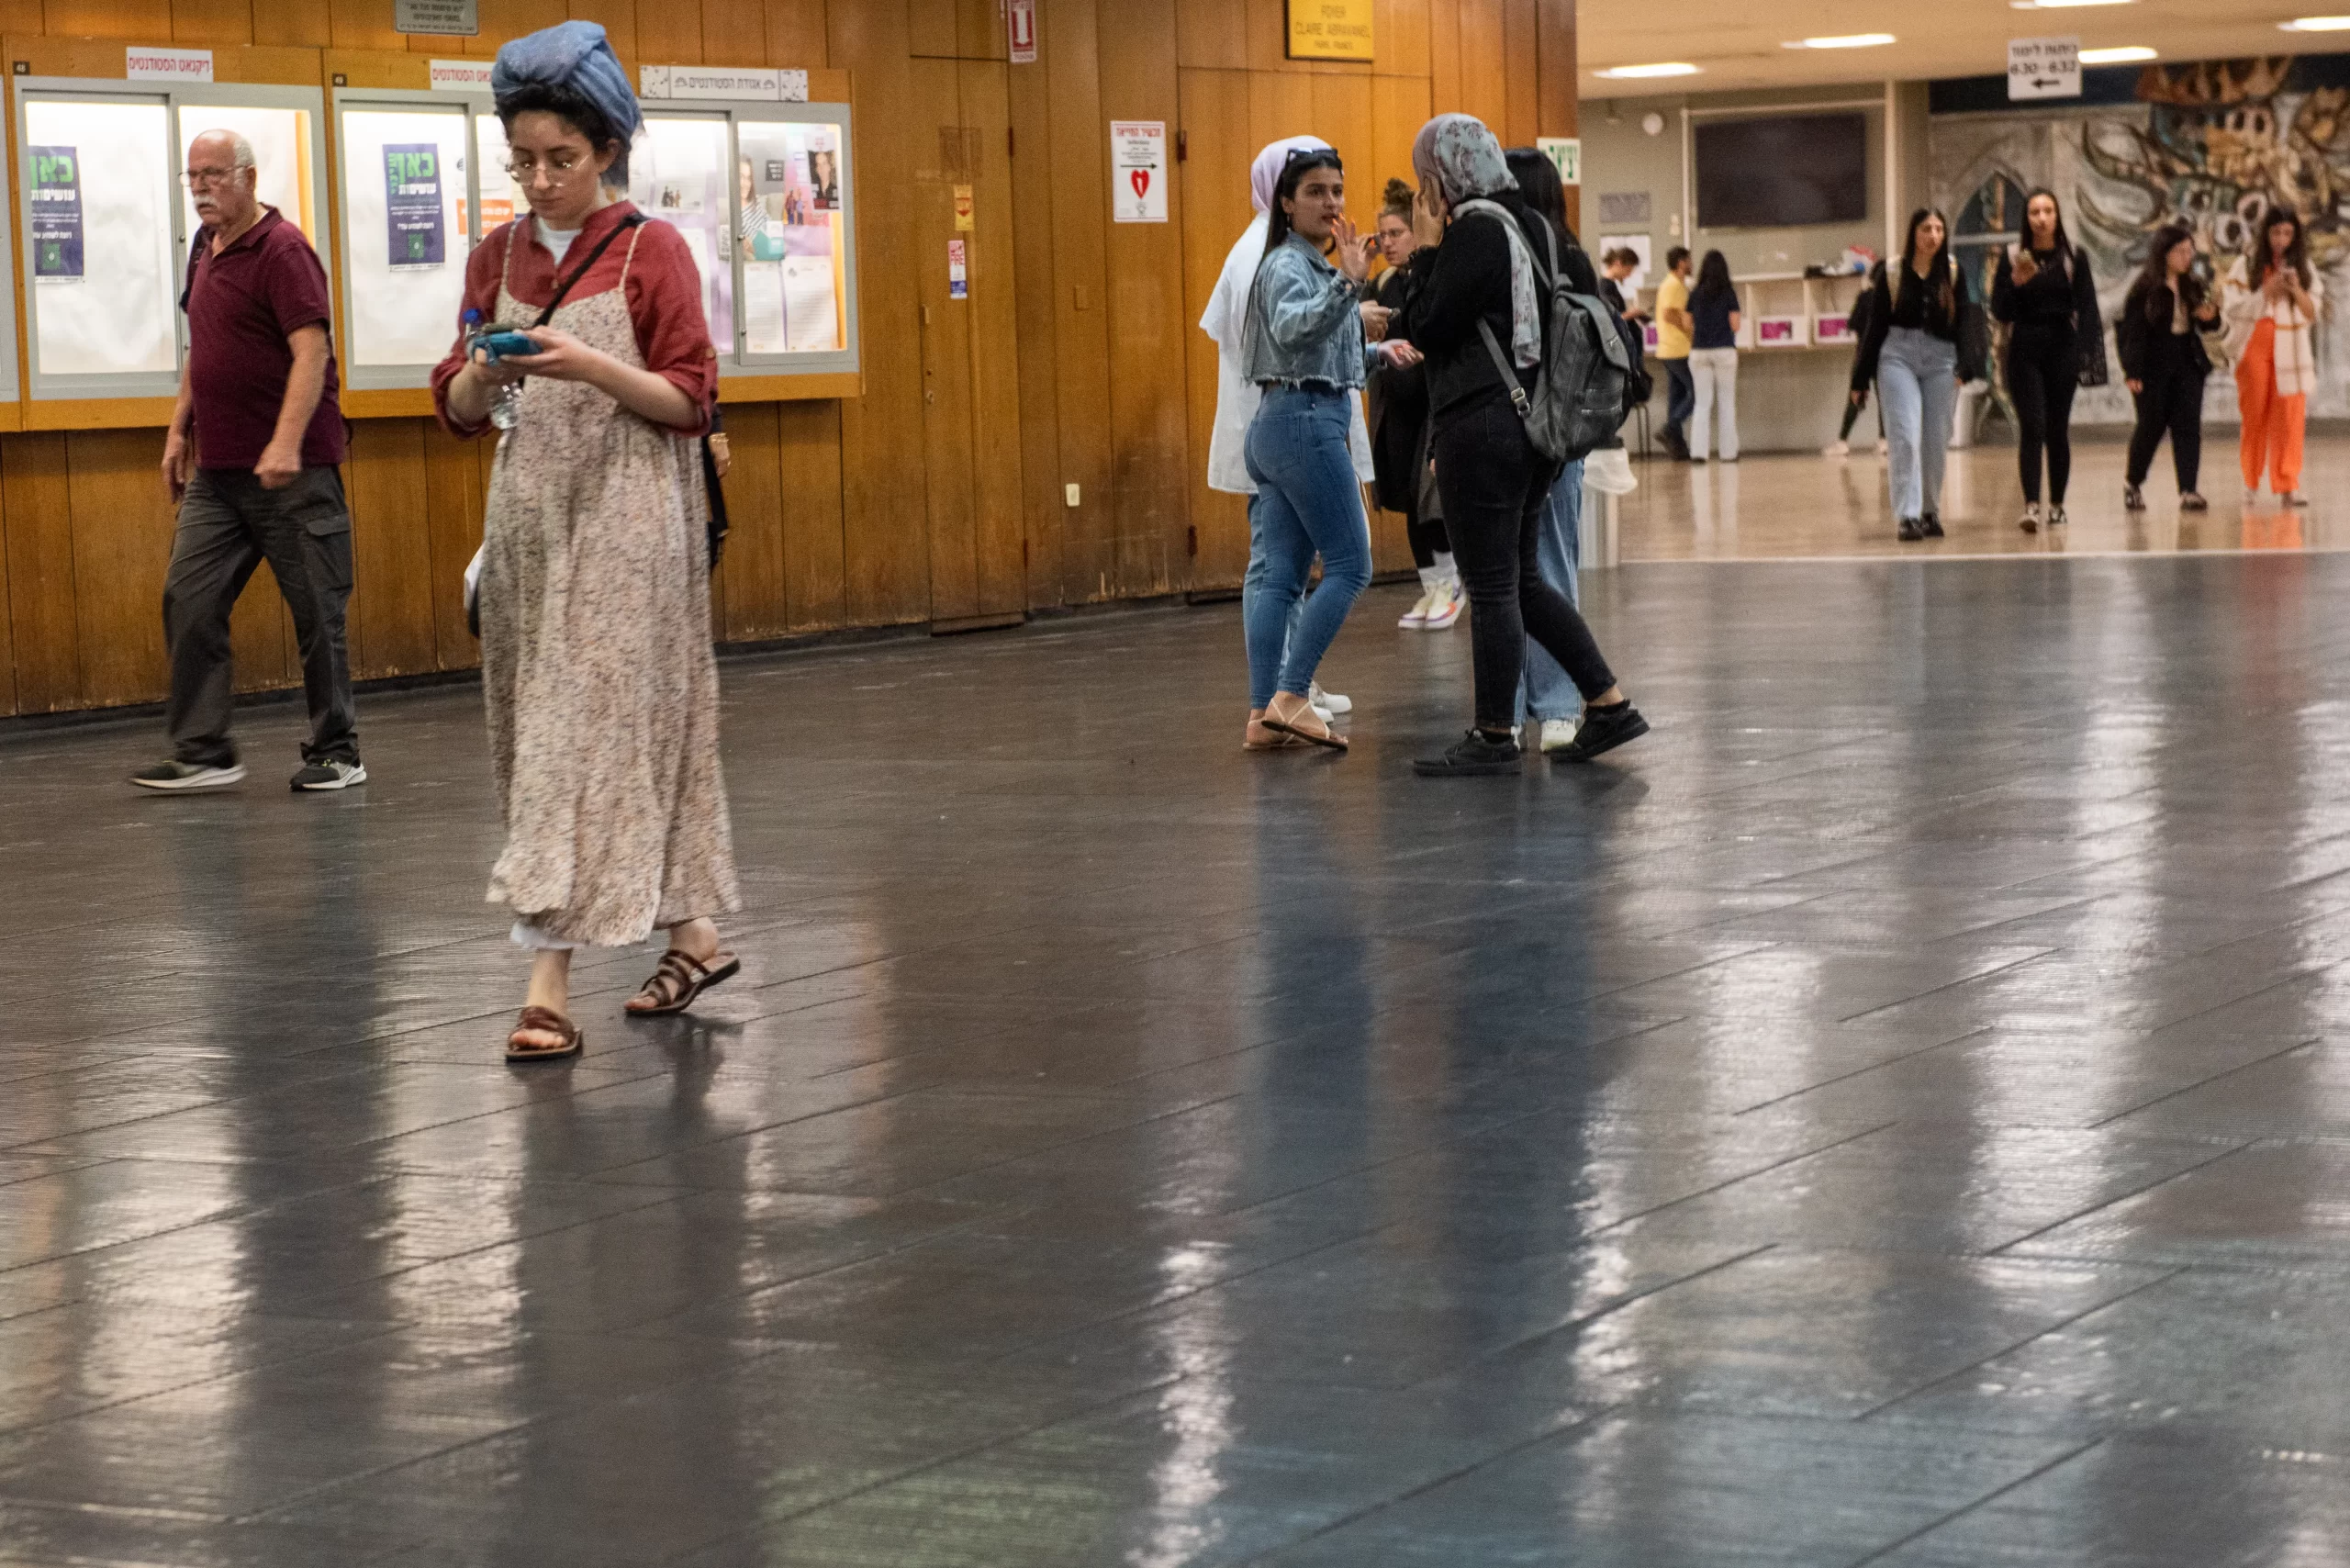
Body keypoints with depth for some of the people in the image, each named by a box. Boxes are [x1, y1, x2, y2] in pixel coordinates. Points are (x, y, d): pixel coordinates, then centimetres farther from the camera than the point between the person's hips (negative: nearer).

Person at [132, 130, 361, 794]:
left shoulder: (282, 251, -11)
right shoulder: (205, 249, 15)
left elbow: (311, 351, -20)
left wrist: (286, 442, -28)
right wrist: (179, 428, 20)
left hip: (291, 468, -8)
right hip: (217, 468, 8)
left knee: (315, 611, 0)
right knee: (188, 600, 1)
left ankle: (336, 752, 8)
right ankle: (200, 752, 3)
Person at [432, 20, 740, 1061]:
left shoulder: (650, 251, -5)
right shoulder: (498, 258, 9)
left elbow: (690, 402, -6)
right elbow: (458, 410, 11)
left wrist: (588, 366, -20)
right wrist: (483, 372, -11)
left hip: (625, 519, -6)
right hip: (530, 516, 6)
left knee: (588, 733, -10)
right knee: (585, 731, 10)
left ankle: (550, 988, -12)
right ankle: (691, 936, 24)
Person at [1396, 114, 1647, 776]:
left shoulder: (1473, 233, -14)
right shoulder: (1537, 228, 13)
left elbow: (1426, 328, -16)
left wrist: (1424, 258, -4)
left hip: (1482, 427, -9)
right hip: (1538, 424, 9)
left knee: (1490, 586, -2)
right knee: (1522, 580, 16)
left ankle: (1494, 738, 4)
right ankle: (1609, 704, 14)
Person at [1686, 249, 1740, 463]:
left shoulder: (1695, 295, 2)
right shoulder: (1728, 294, -5)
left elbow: (1689, 325, 4)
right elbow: (1735, 325, -5)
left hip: (1699, 351, 2)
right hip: (1724, 350, -2)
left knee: (1702, 403, 5)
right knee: (1726, 402, 6)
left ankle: (1699, 450, -4)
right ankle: (1728, 451, 7)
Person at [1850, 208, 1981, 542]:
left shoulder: (1953, 272, 5)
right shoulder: (1891, 273, 1)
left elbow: (1962, 323, 4)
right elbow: (1876, 327, 5)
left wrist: (1964, 367, -10)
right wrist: (1861, 380, 5)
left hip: (1940, 361, 2)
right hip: (1897, 357, -2)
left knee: (1936, 442, 5)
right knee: (1904, 437, -11)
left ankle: (1930, 512, 19)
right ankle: (1906, 516, -15)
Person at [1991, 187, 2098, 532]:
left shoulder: (2073, 258, 4)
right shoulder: (2012, 257, 2)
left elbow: (2087, 309, 2)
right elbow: (2000, 311, 0)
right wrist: (2017, 282, -16)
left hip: (2062, 348, 1)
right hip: (2025, 350, -1)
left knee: (2058, 429, 6)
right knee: (2032, 427, -12)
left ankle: (2057, 506, 15)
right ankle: (2031, 506, -19)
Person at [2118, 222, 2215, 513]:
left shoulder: (2192, 286, 7)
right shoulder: (2145, 289, -9)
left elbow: (2202, 323, 18)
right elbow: (2131, 329, -12)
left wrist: (2210, 315, -6)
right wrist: (2132, 371, -18)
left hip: (2188, 364, 4)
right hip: (2153, 367, -4)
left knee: (2188, 425, -4)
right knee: (2151, 426, 5)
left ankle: (2188, 491, -5)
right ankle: (2132, 484, 25)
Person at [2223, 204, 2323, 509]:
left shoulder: (2302, 267, 10)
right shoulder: (2246, 265, 3)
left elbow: (2314, 312, 7)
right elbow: (2231, 307, -5)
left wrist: (2296, 290, -11)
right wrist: (2265, 293, -15)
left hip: (2289, 350, 1)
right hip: (2254, 347, -1)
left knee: (2290, 417, -8)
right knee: (2255, 414, 4)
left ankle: (2288, 484, -9)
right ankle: (2251, 481, 17)